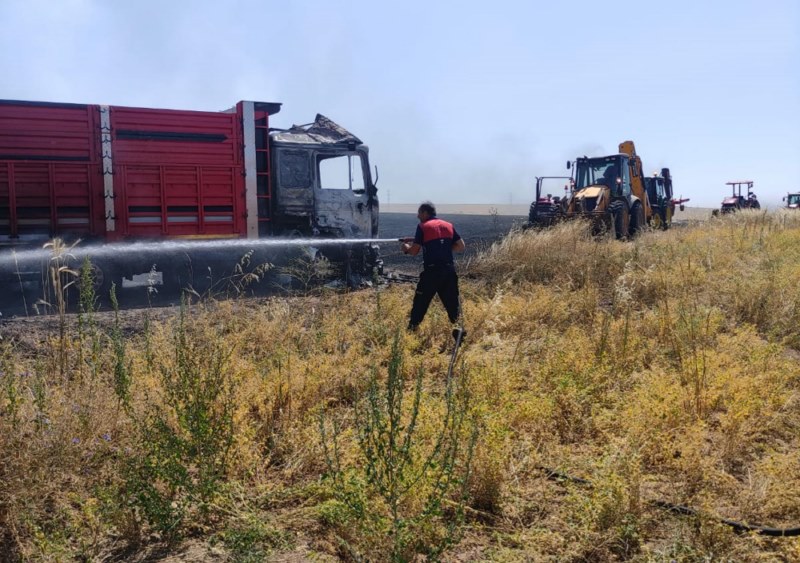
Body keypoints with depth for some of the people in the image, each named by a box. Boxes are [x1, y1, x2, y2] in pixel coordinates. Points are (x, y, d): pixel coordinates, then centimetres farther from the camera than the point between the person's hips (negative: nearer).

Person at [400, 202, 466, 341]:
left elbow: (414, 251, -3)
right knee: (452, 302, 12)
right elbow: (461, 246, 11)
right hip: (449, 270, 4)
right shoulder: (449, 225, 12)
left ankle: (411, 331, 12)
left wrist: (405, 248, 17)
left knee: (420, 304, 7)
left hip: (431, 271, -4)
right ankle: (459, 330, 6)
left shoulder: (423, 227, -2)